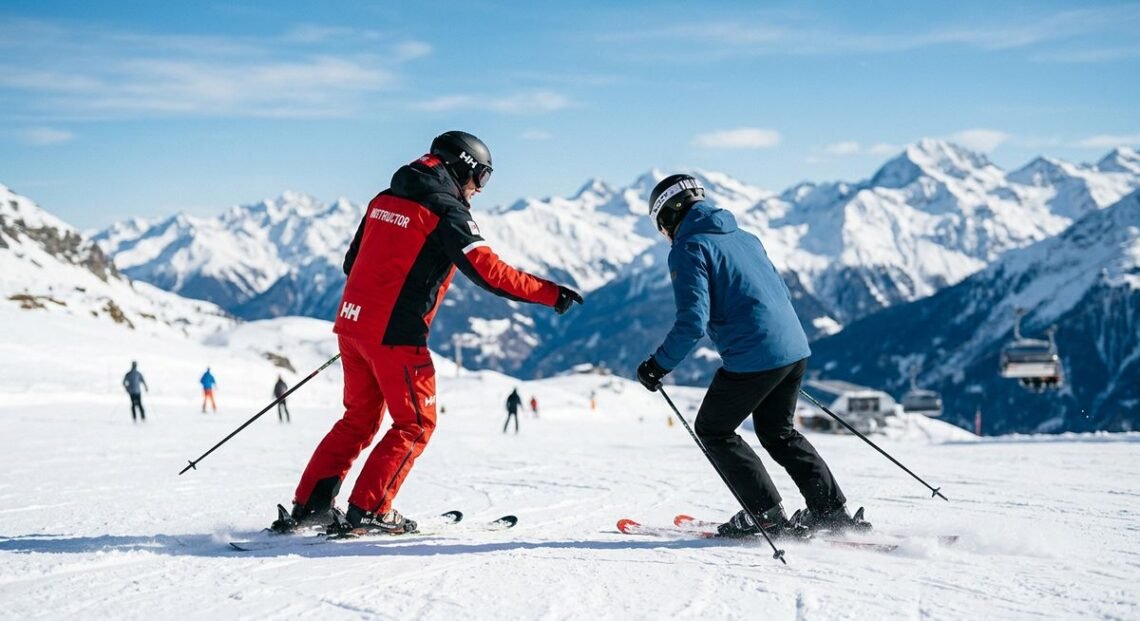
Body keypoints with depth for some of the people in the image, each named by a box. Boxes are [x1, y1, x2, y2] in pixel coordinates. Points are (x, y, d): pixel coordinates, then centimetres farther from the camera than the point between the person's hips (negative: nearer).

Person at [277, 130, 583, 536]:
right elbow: (489, 272, -16)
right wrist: (551, 293, -12)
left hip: (352, 322, 8)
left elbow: (352, 262, 20)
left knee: (359, 419, 19)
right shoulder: (446, 211, -9)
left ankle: (309, 504, 15)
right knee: (416, 425, 6)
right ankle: (367, 510, 0)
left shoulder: (385, 200, 14)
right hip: (395, 334, -8)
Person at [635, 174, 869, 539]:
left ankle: (768, 516, 7)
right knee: (777, 432, 25)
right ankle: (833, 511, 20)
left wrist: (659, 365, -7)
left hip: (752, 358, -8)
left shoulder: (688, 250, -6)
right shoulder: (744, 238, 19)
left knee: (712, 430, 12)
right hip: (795, 350, 8)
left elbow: (693, 321, -16)